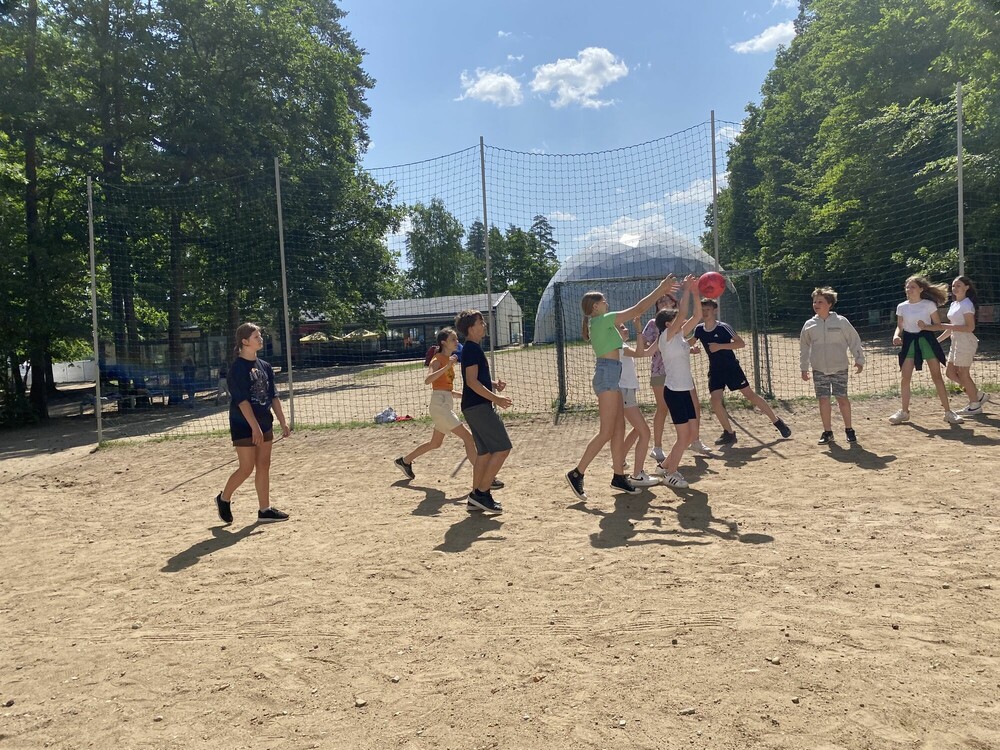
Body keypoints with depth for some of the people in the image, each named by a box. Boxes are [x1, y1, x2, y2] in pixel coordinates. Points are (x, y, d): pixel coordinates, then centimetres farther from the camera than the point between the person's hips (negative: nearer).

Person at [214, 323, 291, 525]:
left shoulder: (264, 366, 9)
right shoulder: (238, 368, -13)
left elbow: (273, 396, 12)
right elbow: (242, 400, -19)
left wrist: (283, 422, 8)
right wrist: (255, 427, -24)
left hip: (264, 424, 7)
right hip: (244, 426, -7)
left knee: (264, 466, 7)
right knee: (247, 468, -2)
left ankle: (265, 510, 13)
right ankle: (223, 499, 21)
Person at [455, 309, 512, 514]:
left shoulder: (473, 348, 18)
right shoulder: (472, 348, -13)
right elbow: (472, 382, -20)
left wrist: (494, 384, 11)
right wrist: (495, 398, -23)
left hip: (474, 407, 10)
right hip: (479, 406, -10)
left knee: (485, 452, 12)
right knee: (502, 448, -9)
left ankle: (476, 498, 16)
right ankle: (481, 493, -6)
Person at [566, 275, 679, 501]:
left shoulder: (599, 323, 19)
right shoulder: (604, 319, -8)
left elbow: (634, 313, 25)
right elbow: (638, 309, -7)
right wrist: (660, 289, 0)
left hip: (610, 376, 10)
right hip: (608, 374, -10)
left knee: (619, 429, 10)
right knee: (606, 433, -9)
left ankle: (619, 476, 14)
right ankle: (577, 473, -6)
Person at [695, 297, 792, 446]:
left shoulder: (724, 327, -14)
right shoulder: (699, 329, -1)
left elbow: (741, 343, -16)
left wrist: (720, 346, -25)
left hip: (732, 368, -4)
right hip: (715, 371, 4)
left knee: (750, 395, -1)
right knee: (715, 400, -12)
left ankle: (777, 422, 13)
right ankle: (729, 433, 2)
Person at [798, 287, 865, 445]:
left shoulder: (841, 321, -3)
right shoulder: (809, 325, 4)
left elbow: (854, 341, 2)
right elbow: (804, 347, 13)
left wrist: (859, 359, 0)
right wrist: (803, 368, 13)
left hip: (839, 368, -2)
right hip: (819, 370, 2)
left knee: (842, 398, 0)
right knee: (823, 400, 3)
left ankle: (849, 429, 16)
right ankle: (827, 432, 14)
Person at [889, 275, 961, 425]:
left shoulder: (929, 304, -4)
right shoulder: (901, 307, 3)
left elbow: (938, 325, 0)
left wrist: (926, 326, -20)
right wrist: (896, 336, -11)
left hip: (926, 339, -2)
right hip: (909, 342, 2)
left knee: (937, 376, 0)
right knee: (904, 378, -1)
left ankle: (948, 412, 8)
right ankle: (904, 412, 12)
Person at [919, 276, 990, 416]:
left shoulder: (967, 304, -13)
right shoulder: (954, 304, 14)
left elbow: (970, 327, -20)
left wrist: (948, 326, -23)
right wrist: (938, 340, 16)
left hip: (965, 342, -9)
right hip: (955, 342, 9)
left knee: (963, 374, -3)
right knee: (950, 372, 10)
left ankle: (975, 405, 10)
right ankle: (978, 395, 20)